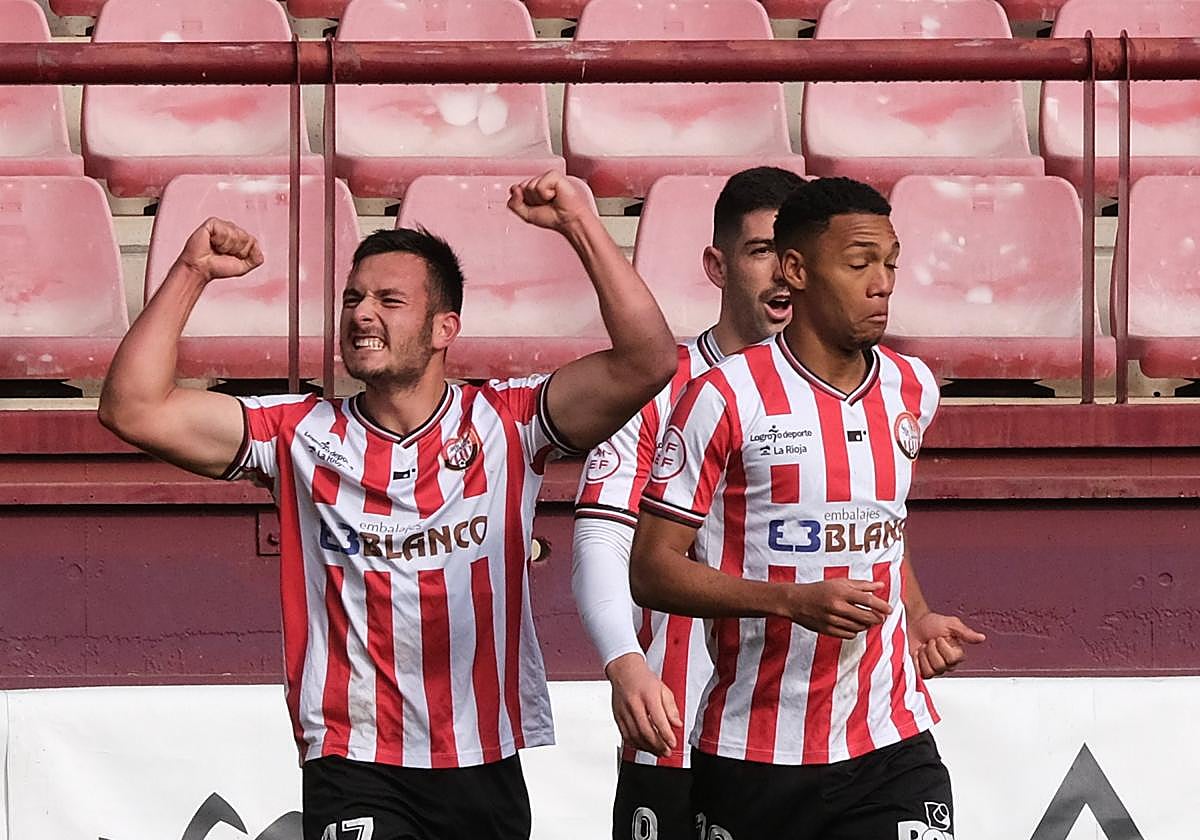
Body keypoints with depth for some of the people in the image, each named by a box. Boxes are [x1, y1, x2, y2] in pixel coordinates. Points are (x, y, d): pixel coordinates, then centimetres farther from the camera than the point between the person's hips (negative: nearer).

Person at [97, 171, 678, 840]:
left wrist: (581, 226, -15)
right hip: (355, 771, -1)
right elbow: (134, 409, -3)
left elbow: (647, 364, -11)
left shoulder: (507, 424, 1)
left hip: (487, 767, 1)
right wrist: (192, 273, -6)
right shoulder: (303, 436, 3)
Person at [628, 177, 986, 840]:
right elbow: (652, 569, -9)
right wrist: (793, 600, -20)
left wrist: (918, 620, 10)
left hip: (891, 745, 4)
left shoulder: (912, 391, 10)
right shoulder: (726, 397, -8)